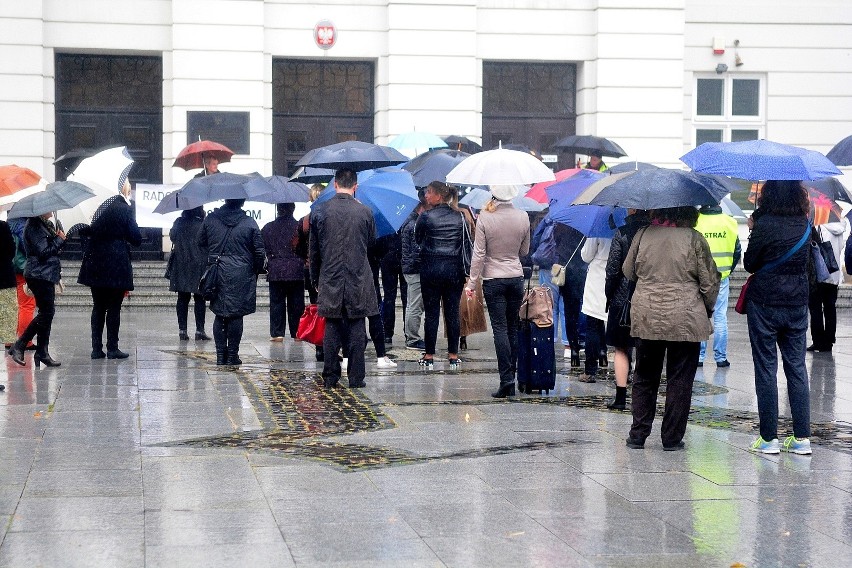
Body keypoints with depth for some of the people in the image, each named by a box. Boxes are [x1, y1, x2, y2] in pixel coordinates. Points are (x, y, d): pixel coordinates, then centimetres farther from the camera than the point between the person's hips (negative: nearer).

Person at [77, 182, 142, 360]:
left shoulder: (102, 206, 6)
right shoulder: (125, 209, -9)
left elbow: (87, 232, 10)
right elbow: (136, 239, -7)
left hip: (96, 265, 5)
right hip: (116, 266, -5)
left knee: (98, 307, 10)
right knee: (114, 308, 1)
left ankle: (96, 348, 10)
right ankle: (112, 348, 2)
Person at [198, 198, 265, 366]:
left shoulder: (210, 220, 2)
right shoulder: (250, 223, -5)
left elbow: (201, 243, 11)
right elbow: (260, 252, -3)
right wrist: (257, 270, 11)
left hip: (217, 275, 3)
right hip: (241, 276, -3)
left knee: (219, 314, 9)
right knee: (236, 315, 2)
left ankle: (220, 354, 9)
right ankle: (232, 355, 5)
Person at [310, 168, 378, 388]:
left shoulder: (319, 211, -2)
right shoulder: (365, 212, -5)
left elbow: (313, 250, 5)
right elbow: (372, 242, 10)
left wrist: (315, 279, 15)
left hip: (330, 280, 1)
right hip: (359, 280, -1)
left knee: (332, 329, 8)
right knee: (357, 330, 4)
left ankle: (330, 377, 9)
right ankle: (356, 378, 5)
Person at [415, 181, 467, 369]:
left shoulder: (426, 216, -8)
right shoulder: (460, 216, 2)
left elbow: (417, 239, 5)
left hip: (431, 267, -3)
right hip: (454, 268, 3)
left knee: (431, 312, 3)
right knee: (453, 312, 7)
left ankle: (429, 355, 6)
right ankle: (453, 355, 9)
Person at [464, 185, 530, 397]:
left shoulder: (485, 218, -11)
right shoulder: (523, 217, -2)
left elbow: (478, 254, -9)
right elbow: (524, 251, 10)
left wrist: (472, 282, -3)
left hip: (493, 279, -3)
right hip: (516, 277, 3)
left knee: (500, 329, -3)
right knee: (513, 328, 9)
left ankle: (506, 379, -10)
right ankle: (510, 378, 11)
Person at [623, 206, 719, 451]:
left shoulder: (643, 234, 0)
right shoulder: (694, 238, -8)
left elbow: (628, 271, 12)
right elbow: (709, 281, -2)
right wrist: (708, 309, 14)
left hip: (646, 317, 3)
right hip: (686, 320, -3)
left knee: (644, 377, 14)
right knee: (680, 379, 7)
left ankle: (638, 435, 15)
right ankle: (672, 438, 9)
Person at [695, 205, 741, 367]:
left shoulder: (693, 222, -9)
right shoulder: (729, 223, -1)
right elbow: (737, 251, 5)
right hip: (722, 278, 1)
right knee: (720, 317, 8)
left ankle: (699, 356, 8)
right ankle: (720, 357, 8)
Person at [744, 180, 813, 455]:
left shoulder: (765, 224, -14)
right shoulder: (804, 225, 1)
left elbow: (750, 263, -6)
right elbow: (808, 265, 11)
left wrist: (752, 231, 5)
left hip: (765, 303, -4)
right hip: (797, 304, 4)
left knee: (766, 369, 2)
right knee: (797, 367, 9)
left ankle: (769, 438, 4)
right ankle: (802, 437, 9)